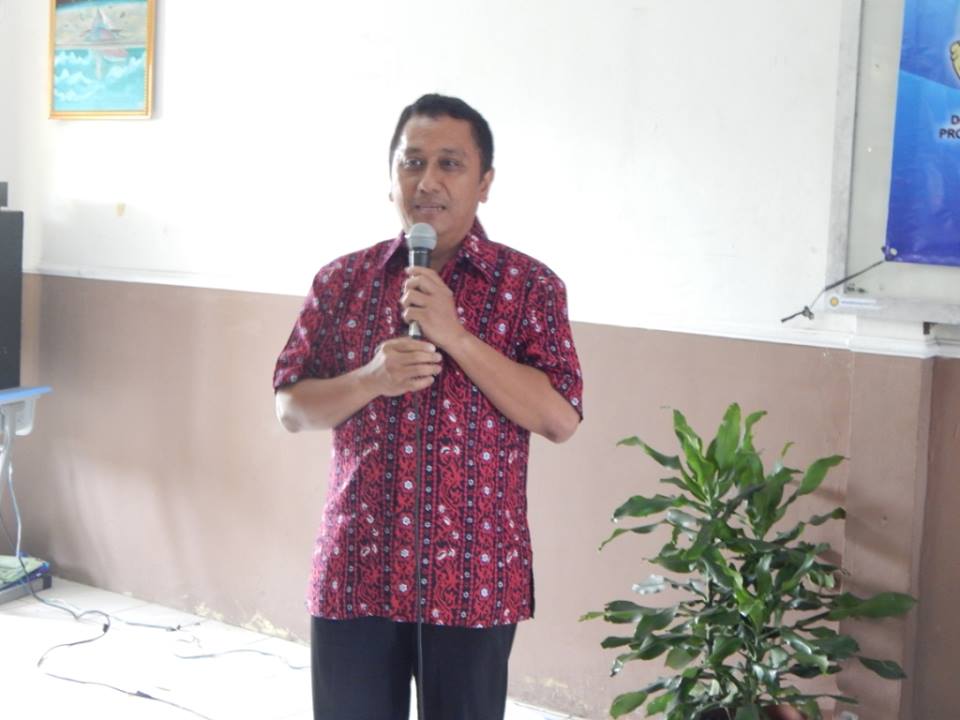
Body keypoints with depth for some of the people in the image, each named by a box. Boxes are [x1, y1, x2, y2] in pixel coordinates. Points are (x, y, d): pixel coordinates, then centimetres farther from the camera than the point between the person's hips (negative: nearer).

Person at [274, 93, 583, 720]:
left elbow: (561, 418, -11)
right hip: (354, 571, 3)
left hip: (474, 577, -2)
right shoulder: (341, 281, 5)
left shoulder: (530, 286, -3)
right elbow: (291, 407, 5)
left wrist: (456, 336, -18)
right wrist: (371, 379, -14)